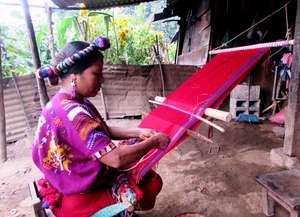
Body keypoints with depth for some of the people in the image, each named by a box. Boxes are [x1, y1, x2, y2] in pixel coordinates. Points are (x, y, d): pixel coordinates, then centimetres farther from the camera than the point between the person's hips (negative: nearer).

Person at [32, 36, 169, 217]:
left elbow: (104, 131, 8)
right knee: (151, 185, 0)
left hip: (83, 180, 9)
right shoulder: (72, 113, -33)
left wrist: (138, 133, -4)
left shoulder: (77, 102, -2)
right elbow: (116, 159, -35)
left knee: (153, 180, 14)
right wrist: (154, 141, -19)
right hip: (79, 198, -9)